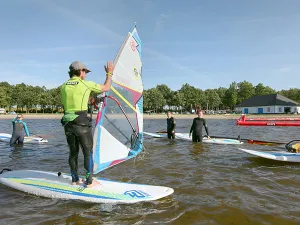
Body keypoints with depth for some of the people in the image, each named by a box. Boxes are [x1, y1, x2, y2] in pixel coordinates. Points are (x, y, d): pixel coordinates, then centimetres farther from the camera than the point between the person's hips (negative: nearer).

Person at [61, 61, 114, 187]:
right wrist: (109, 73, 18)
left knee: (73, 152, 16)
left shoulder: (64, 86, 10)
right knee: (88, 153, 6)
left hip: (68, 123, 6)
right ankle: (89, 181, 12)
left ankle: (75, 179, 24)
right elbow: (106, 88, 5)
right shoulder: (86, 84, -7)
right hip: (81, 123, -6)